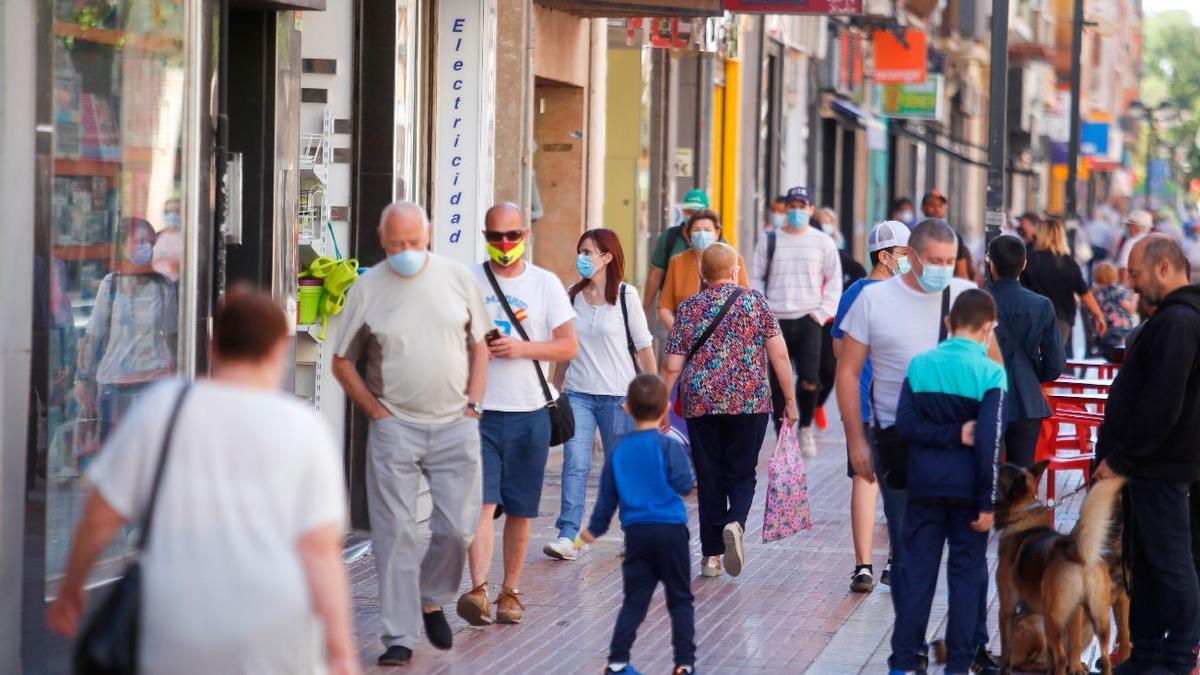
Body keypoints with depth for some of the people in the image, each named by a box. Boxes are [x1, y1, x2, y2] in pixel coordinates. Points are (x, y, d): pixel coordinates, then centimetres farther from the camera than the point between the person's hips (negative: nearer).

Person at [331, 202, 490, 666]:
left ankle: (431, 600, 27)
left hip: (455, 424, 1)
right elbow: (342, 363, 5)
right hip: (394, 426, -1)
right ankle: (400, 636, 4)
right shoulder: (367, 289, -1)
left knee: (457, 527, 0)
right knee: (395, 533, -2)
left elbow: (479, 346, 12)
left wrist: (471, 405, 2)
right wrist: (377, 412, -3)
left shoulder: (458, 279, 4)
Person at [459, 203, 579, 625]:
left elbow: (569, 346, 2)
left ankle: (510, 592, 17)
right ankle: (478, 590, -22)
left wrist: (523, 348, -13)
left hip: (529, 414, 1)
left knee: (520, 510, 7)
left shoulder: (545, 284, 5)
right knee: (481, 504, -14)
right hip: (479, 411, -1)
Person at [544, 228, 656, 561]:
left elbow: (644, 347, -1)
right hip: (578, 393, 3)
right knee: (575, 462, -12)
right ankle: (567, 537, -16)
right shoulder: (572, 296, 6)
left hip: (618, 396, -2)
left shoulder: (625, 296, -4)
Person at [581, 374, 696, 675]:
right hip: (670, 529, -3)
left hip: (636, 533, 3)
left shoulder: (620, 450, 6)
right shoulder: (670, 446, -8)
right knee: (680, 599, 7)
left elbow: (607, 494, 14)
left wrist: (595, 528, 28)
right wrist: (684, 457, 5)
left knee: (634, 600, 8)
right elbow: (683, 484, -12)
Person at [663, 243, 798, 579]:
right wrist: (790, 400, 4)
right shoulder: (755, 302, 0)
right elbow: (779, 354, -3)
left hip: (701, 405, 1)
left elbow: (673, 366, 1)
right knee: (742, 473, 9)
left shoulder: (689, 308, 3)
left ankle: (711, 555, 8)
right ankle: (735, 522, -20)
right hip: (750, 403, -1)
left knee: (709, 478, 8)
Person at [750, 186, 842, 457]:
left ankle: (805, 426, 13)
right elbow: (757, 279, 11)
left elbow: (834, 282, 8)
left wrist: (822, 313, -2)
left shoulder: (823, 242, 6)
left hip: (808, 321, -1)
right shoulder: (769, 241, 9)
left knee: (809, 381, -13)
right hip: (776, 322, 1)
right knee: (778, 384, 2)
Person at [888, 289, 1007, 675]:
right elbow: (990, 442, -14)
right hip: (968, 486, -2)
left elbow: (905, 423, -8)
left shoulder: (920, 366, -1)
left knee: (917, 570, 8)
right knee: (967, 572, 8)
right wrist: (988, 502, -11)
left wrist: (948, 435, -8)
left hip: (925, 484, 3)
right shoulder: (991, 374, -11)